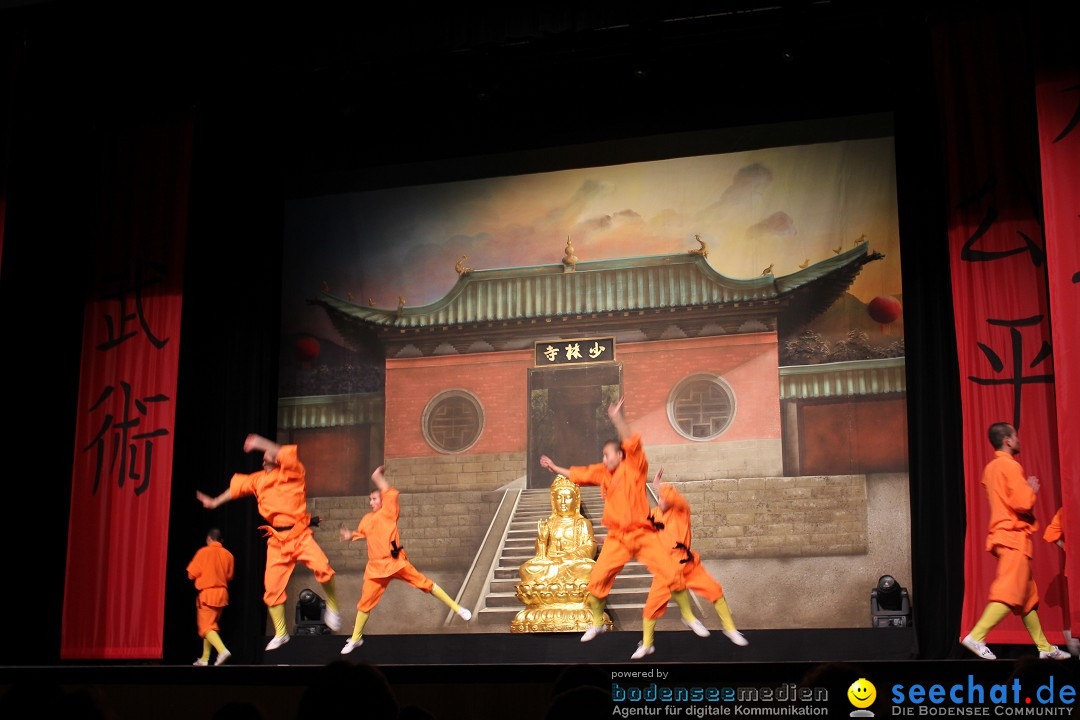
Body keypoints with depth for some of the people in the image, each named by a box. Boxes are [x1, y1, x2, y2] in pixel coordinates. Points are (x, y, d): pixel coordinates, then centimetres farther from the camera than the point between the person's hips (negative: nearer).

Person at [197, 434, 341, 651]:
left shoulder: (293, 473, -3)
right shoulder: (259, 480, 13)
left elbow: (290, 456, -24)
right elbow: (237, 487, 29)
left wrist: (262, 443, -23)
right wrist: (216, 502, 38)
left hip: (300, 535, -5)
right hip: (277, 540, 5)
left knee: (322, 567, -30)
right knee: (272, 587, 3)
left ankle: (332, 607, -5)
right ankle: (280, 634, 20)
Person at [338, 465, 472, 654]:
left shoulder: (389, 512, -2)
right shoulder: (366, 519, 14)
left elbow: (391, 494, -19)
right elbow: (362, 532, 34)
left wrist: (378, 477, -15)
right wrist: (351, 535, 15)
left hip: (396, 561, -5)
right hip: (376, 566, 5)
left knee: (424, 583, -12)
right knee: (365, 602, 7)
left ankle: (457, 608, -3)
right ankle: (355, 639, 22)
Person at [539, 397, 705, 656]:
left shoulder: (634, 467, -5)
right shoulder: (603, 472, 8)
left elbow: (632, 442, -22)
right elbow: (578, 474, 22)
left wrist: (617, 418, -33)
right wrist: (554, 467, 29)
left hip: (643, 534, -4)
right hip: (617, 538, 4)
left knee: (671, 574, -10)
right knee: (597, 579, -2)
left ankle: (688, 617, 9)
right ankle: (597, 623, 18)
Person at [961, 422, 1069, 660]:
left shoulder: (992, 467, 16)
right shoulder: (1010, 466, -13)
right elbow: (1023, 503, -19)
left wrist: (1026, 489, 17)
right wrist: (1032, 489, -1)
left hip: (1003, 535, 10)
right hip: (1014, 537, -10)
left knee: (1029, 595, 13)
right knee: (1010, 593, -14)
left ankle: (1044, 647, 17)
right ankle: (976, 637, -23)